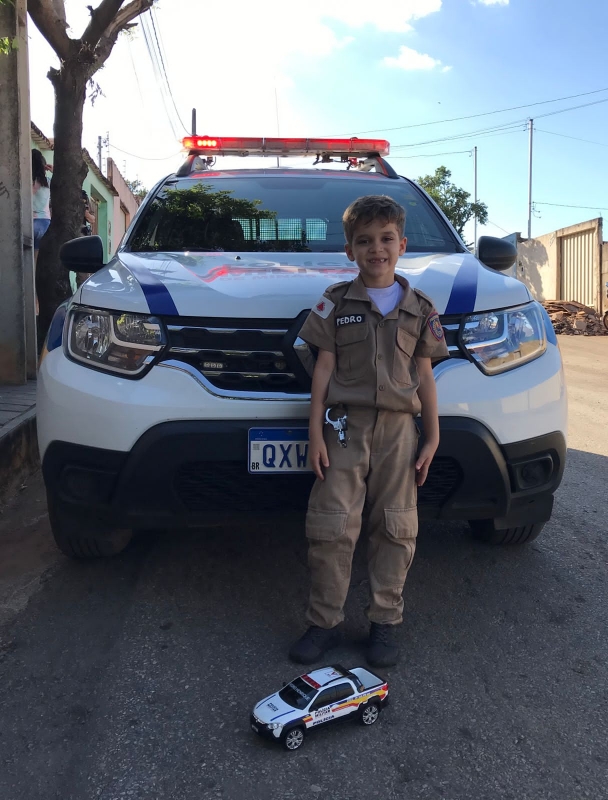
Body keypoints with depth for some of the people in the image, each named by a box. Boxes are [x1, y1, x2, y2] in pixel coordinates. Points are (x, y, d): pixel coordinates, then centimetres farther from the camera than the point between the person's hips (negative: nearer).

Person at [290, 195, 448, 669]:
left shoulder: (419, 308, 9)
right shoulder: (337, 302, 5)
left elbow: (424, 376, 10)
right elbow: (324, 368, 2)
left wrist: (432, 437, 6)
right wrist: (316, 432, -4)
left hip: (398, 428, 2)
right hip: (345, 426, -1)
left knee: (396, 530, 6)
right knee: (332, 527, -2)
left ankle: (386, 622, 19)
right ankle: (324, 623, 12)